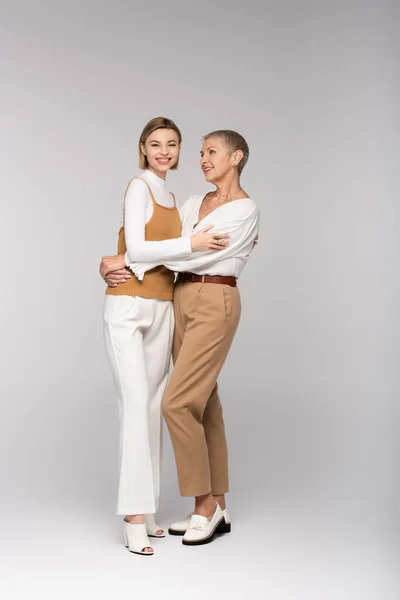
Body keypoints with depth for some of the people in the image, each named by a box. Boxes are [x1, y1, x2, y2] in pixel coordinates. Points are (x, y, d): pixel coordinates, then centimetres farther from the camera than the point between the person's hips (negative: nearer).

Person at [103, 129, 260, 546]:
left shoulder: (245, 210, -9)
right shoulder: (194, 204, 16)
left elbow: (196, 255, -18)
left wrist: (130, 260, -16)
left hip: (215, 305, -8)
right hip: (183, 301, 8)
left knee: (178, 403, -13)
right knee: (203, 404, 8)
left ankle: (206, 503, 2)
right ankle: (215, 509, 15)